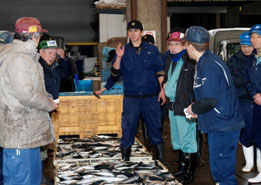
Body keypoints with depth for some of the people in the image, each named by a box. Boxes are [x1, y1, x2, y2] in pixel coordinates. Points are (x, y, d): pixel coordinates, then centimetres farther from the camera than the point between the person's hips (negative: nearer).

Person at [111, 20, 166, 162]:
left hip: (151, 96, 0)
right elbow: (115, 73, -1)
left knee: (155, 126, 4)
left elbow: (160, 71, 8)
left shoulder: (152, 50, 7)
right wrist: (119, 57, -16)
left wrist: (162, 89, -1)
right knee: (128, 127, 0)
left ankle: (159, 156, 16)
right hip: (131, 97, 0)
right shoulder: (123, 51, 7)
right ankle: (125, 158, 11)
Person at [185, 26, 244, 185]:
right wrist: (197, 110, 11)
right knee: (222, 168, 19)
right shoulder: (206, 61, 13)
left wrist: (194, 108, -8)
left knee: (223, 171, -3)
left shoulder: (209, 65, -20)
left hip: (222, 127, -10)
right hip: (220, 125, 10)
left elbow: (210, 100, -26)